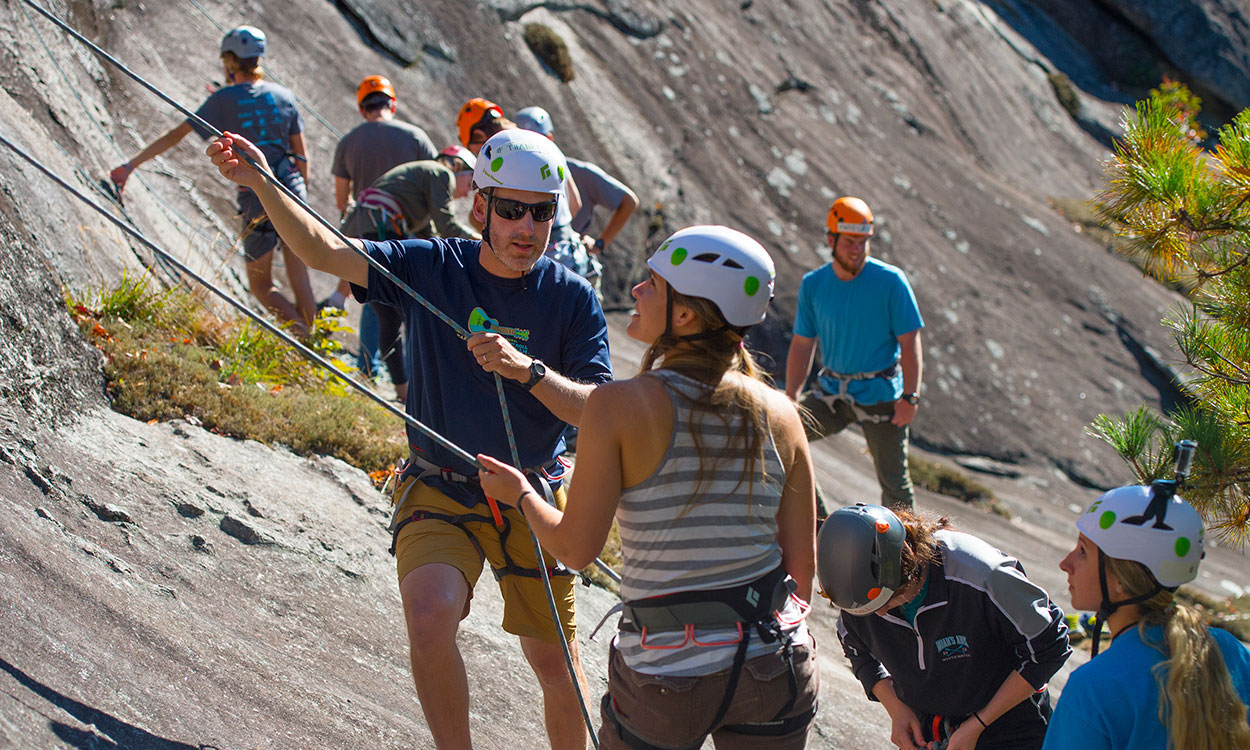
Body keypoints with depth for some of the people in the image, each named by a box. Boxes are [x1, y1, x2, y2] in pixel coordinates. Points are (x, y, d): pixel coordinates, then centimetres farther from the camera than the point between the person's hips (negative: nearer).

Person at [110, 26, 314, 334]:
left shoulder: (225, 99, -5)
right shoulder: (283, 96, 6)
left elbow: (175, 135, -6)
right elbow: (302, 155, 9)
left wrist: (130, 166, -2)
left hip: (257, 199, -3)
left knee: (261, 286, 9)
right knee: (300, 285, 9)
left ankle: (301, 332, -12)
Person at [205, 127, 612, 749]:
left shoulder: (572, 299, -7)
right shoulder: (431, 268, -6)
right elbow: (324, 251, -14)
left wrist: (528, 370, -30)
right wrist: (261, 185, -29)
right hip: (439, 491, 0)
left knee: (555, 662, 3)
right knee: (429, 617, -24)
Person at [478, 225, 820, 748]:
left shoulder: (618, 405, -13)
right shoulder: (779, 415, -2)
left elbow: (575, 547, -8)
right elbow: (802, 563, 4)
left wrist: (519, 494, 12)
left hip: (665, 679, -3)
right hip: (774, 674, 3)